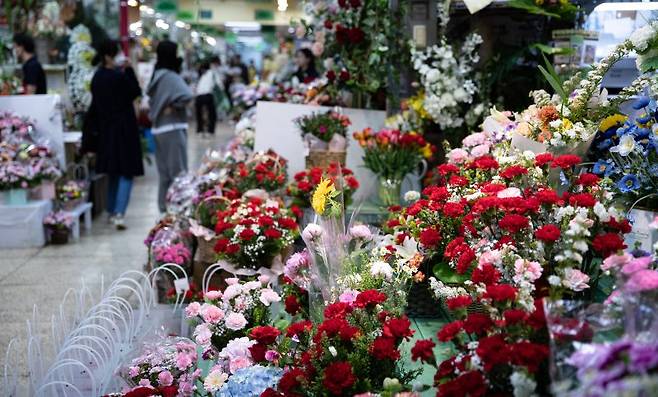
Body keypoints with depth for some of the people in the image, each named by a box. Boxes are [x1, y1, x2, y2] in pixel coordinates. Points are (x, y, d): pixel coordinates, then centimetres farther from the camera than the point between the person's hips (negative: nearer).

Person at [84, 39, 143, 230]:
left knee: (112, 172, 19)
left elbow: (95, 105, 8)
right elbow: (136, 92, -6)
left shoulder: (98, 77, 4)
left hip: (105, 129, 7)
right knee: (126, 172, -3)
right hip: (124, 128, -7)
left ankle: (111, 211, 26)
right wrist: (129, 70, -6)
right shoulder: (119, 76, -19)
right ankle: (119, 213, -15)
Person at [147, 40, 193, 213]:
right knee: (177, 171, -1)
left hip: (159, 129, 9)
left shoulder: (157, 76, 9)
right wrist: (174, 107, -17)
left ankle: (164, 205, 22)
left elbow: (151, 100, 21)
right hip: (172, 129, -8)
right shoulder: (171, 77, -17)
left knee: (164, 171, 16)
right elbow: (187, 95, -32)